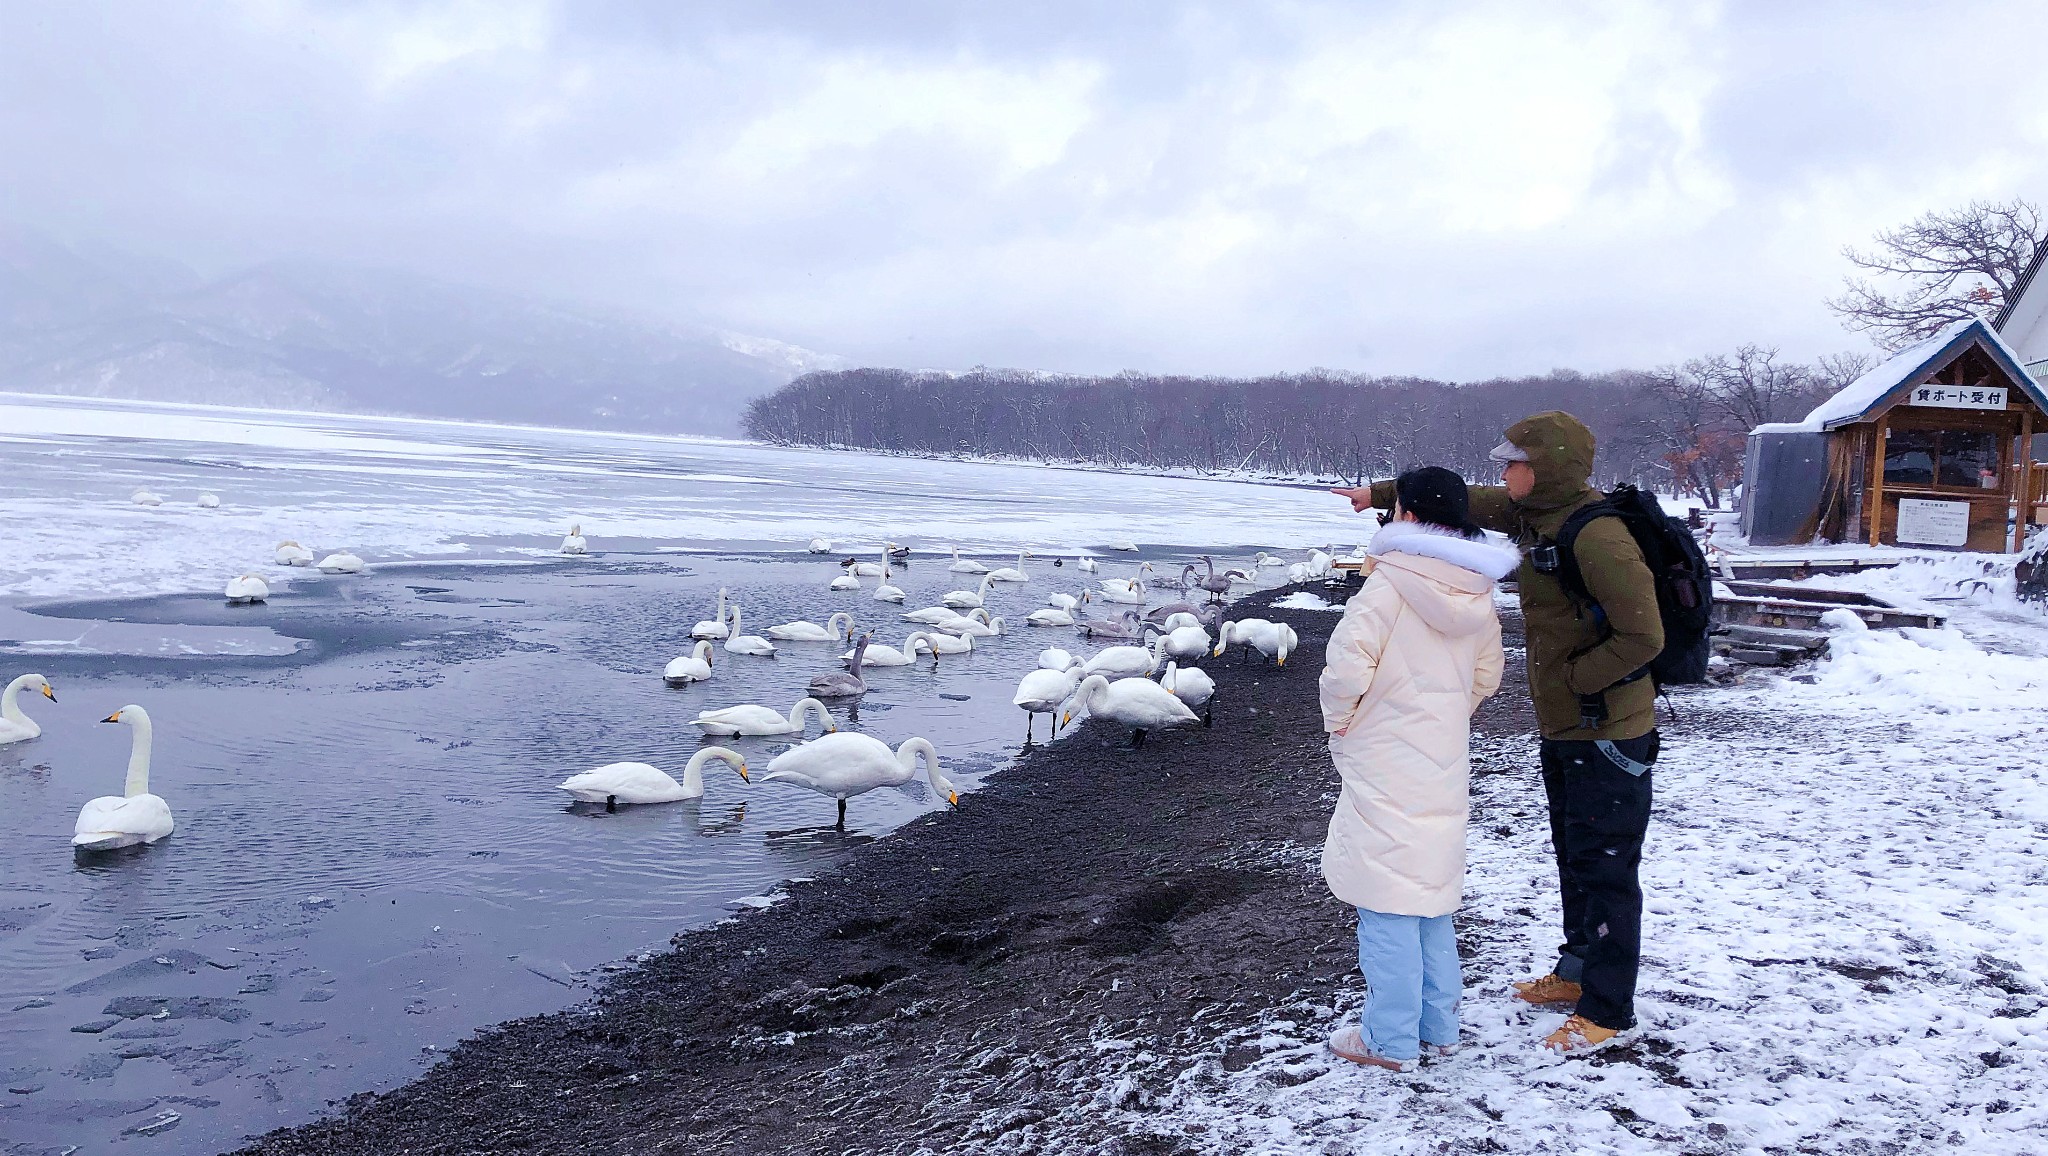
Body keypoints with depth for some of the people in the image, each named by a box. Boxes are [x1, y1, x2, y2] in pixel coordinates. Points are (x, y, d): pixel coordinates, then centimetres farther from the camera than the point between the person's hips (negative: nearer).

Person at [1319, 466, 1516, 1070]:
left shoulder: (1390, 584, -18)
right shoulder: (1476, 595, 4)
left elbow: (1347, 662, -25)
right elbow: (1486, 675, 14)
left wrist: (1340, 719, -8)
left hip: (1385, 768, -7)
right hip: (1443, 766, 7)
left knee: (1387, 904, 2)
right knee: (1431, 896, 18)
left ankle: (1390, 1039, 10)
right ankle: (1438, 1026, 28)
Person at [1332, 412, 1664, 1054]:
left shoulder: (1597, 535, -25)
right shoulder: (1532, 514, 4)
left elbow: (1643, 637, -26)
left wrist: (1573, 680, -18)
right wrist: (1382, 493, 18)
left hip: (1609, 730, -10)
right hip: (1563, 725, 10)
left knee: (1605, 867, -1)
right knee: (1572, 855, 20)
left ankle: (1607, 1008, 10)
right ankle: (1577, 972, 35)